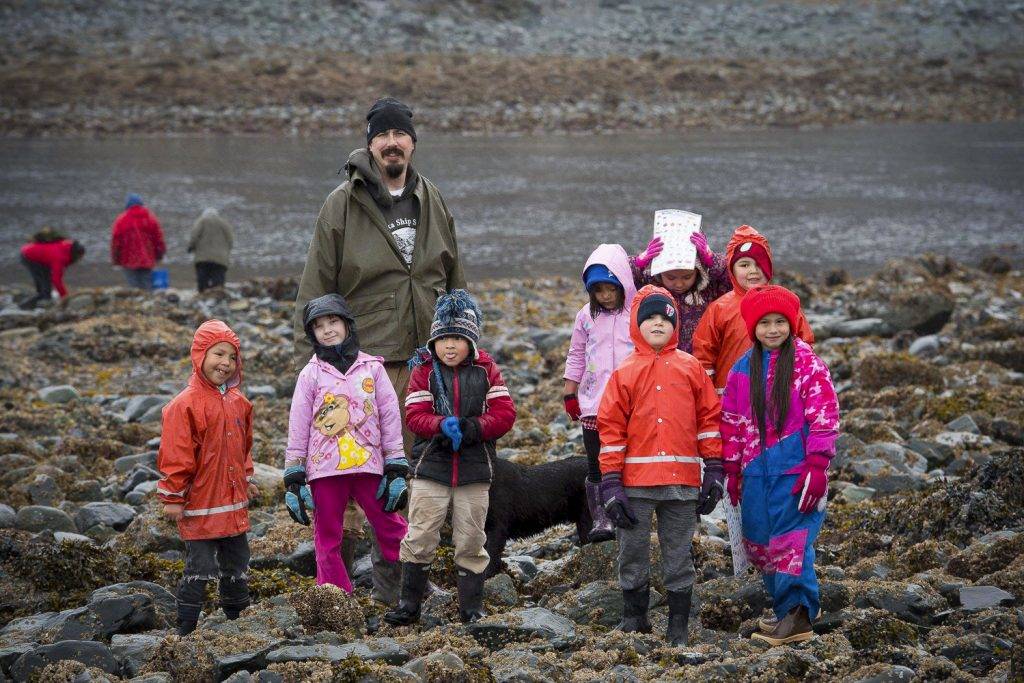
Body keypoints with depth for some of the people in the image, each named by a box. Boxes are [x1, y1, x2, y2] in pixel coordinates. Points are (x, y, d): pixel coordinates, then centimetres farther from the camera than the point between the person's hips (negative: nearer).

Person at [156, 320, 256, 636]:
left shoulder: (238, 402, 8)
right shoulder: (185, 404, -15)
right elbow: (175, 454, -14)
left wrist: (247, 479, 23)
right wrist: (172, 497, -14)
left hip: (233, 503, 7)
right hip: (199, 507, -7)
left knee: (237, 567, 17)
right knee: (200, 568, -6)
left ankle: (238, 619, 30)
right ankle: (185, 630, 2)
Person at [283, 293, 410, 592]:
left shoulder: (372, 368, 4)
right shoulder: (311, 374, 3)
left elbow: (390, 419, 5)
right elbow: (298, 428, 4)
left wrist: (396, 471, 1)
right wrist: (293, 480, 1)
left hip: (368, 464, 0)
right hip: (325, 469, 0)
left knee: (391, 529, 3)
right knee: (327, 539, 6)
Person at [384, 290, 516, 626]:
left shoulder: (486, 371, 3)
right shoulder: (424, 372, 2)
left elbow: (505, 415, -4)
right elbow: (415, 416, -6)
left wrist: (470, 428, -17)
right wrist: (442, 425, -24)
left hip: (474, 470, 0)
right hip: (430, 468, 0)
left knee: (471, 541, 6)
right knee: (419, 538, -1)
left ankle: (472, 607, 16)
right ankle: (409, 604, 8)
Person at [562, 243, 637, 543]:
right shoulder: (587, 316, 5)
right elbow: (576, 356, 13)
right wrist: (569, 392, 9)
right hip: (594, 403, 2)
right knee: (597, 466, 4)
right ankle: (600, 521, 10)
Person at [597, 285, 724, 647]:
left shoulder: (690, 368, 7)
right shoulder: (625, 373, 4)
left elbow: (709, 419, 7)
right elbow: (611, 429, 2)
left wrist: (714, 471, 1)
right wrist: (611, 484, -4)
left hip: (682, 482, 0)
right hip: (635, 483, 0)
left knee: (679, 558, 6)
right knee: (632, 555, 5)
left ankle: (678, 630, 13)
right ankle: (633, 622, 19)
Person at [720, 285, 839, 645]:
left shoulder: (807, 364, -4)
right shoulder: (742, 369, 10)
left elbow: (824, 417, -8)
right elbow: (731, 422, 16)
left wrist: (816, 467, -14)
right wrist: (732, 469, 14)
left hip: (794, 468, -5)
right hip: (756, 472, 5)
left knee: (791, 542, -9)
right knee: (759, 543, 8)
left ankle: (797, 613, -4)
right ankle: (785, 607, 20)